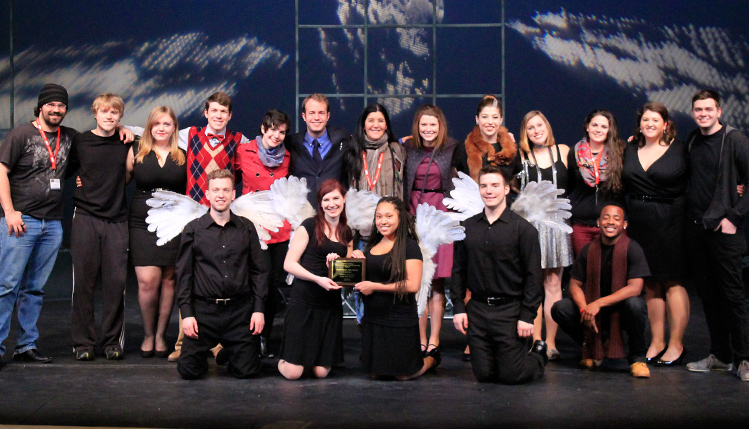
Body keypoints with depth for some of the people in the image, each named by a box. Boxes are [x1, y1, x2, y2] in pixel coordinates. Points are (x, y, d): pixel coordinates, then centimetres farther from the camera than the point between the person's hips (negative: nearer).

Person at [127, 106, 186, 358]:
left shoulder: (184, 156, 8)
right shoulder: (136, 153, 8)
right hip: (142, 224, 0)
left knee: (168, 280, 3)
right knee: (147, 281, -10)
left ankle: (160, 335, 16)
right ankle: (148, 334, 10)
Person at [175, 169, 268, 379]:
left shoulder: (246, 228, 8)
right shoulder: (193, 230, 4)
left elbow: (259, 270, 8)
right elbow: (183, 274, 4)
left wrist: (259, 309, 0)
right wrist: (186, 313, -4)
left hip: (240, 309, 1)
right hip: (204, 309, -1)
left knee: (246, 370, -2)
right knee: (189, 370, -5)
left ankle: (228, 350, 31)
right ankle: (208, 350, 28)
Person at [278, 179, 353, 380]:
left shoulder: (346, 234, 14)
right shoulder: (309, 226, -2)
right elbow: (289, 264, -7)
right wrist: (318, 279, -19)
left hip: (331, 305, 5)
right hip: (303, 301, -4)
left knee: (321, 372, 1)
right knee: (293, 372, -7)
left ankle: (310, 357, 34)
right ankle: (283, 358, 27)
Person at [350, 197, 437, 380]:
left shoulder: (409, 246, -11)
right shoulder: (372, 245, 9)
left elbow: (413, 285, -20)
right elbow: (363, 281, 20)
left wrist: (374, 286, -17)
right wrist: (358, 260, -1)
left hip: (400, 321, -6)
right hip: (372, 319, 7)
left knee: (403, 374, 4)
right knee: (374, 373, 13)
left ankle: (431, 359, 33)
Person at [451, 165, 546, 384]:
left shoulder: (523, 228, -4)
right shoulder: (467, 227, 7)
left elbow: (533, 275, -6)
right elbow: (458, 269, 11)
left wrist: (528, 316, -11)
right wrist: (458, 307, 4)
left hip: (510, 310, -4)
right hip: (477, 310, 4)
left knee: (511, 375, 0)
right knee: (483, 374, 7)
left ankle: (539, 354, 31)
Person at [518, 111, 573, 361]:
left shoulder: (563, 152, 10)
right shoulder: (521, 156, 6)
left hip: (556, 222, 1)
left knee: (553, 284, 2)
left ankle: (551, 342, 7)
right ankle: (536, 341, 6)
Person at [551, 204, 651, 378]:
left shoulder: (632, 248, -12)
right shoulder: (589, 249, -2)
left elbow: (635, 288, -22)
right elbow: (575, 284, -1)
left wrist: (599, 303, -29)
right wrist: (584, 308, -22)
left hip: (621, 309, -3)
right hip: (595, 312, 3)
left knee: (635, 304, -37)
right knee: (560, 309, -18)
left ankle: (637, 357, -11)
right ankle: (595, 346, 9)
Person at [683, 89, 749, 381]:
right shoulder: (692, 141, 11)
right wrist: (690, 215, 10)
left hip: (723, 229, -6)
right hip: (695, 228, 6)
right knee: (708, 294, 10)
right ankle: (720, 356, 20)